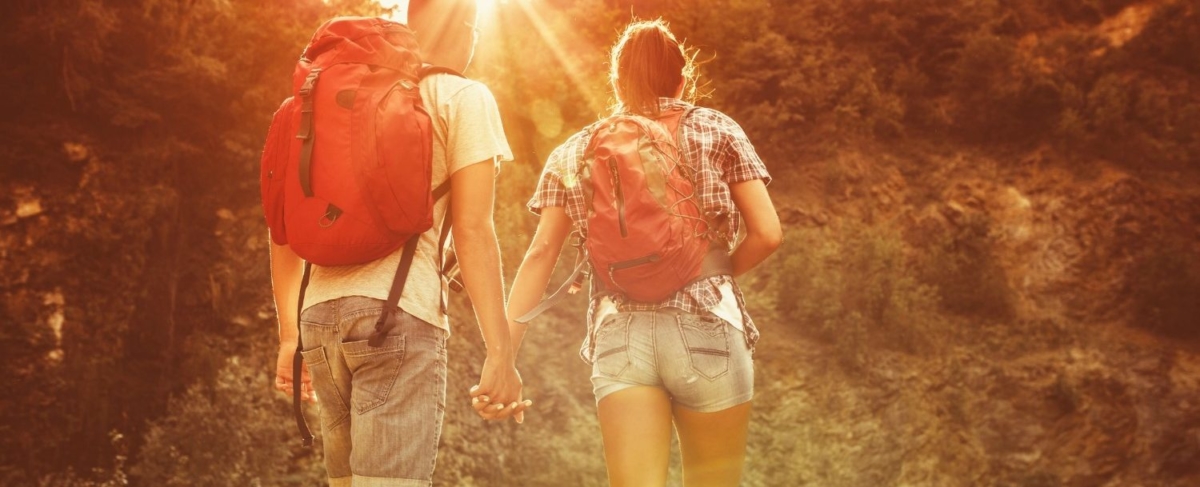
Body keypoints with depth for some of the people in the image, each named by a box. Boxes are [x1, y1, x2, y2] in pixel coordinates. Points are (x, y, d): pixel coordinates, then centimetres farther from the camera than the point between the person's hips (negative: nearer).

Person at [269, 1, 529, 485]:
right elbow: (472, 229, -7)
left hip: (319, 315, 6)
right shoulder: (463, 98, 3)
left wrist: (289, 335, 22)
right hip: (399, 312, -6)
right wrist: (500, 352, -7)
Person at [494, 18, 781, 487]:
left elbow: (540, 254, 5)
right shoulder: (717, 131, 9)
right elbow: (767, 233, 2)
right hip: (706, 329, -1)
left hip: (619, 337, 1)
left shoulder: (575, 152, 13)